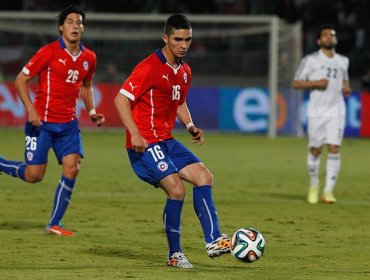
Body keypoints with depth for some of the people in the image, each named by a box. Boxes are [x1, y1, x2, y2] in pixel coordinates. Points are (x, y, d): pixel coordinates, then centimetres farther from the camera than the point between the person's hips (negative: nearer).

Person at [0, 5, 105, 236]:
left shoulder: (89, 58, 6)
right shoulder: (49, 52, -11)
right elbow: (21, 80, -7)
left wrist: (92, 111, 10)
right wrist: (30, 109, -17)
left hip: (68, 123, 5)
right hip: (42, 121, -5)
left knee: (72, 168, -10)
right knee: (34, 175, -7)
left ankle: (54, 225, 0)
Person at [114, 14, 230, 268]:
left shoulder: (184, 71, 12)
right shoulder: (150, 67, -14)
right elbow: (121, 99, -16)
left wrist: (190, 126, 8)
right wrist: (134, 134, -25)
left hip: (167, 142, 9)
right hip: (145, 143, -9)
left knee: (203, 176, -4)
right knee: (177, 190, -17)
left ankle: (213, 240, -7)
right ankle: (175, 254, -5)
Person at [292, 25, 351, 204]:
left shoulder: (343, 61, 13)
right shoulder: (311, 60, 1)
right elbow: (296, 83, 0)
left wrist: (347, 88, 6)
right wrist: (315, 83, -15)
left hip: (336, 110, 2)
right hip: (316, 110, -2)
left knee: (334, 149, -9)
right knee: (315, 149, 2)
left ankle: (328, 191, -8)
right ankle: (314, 186, 24)